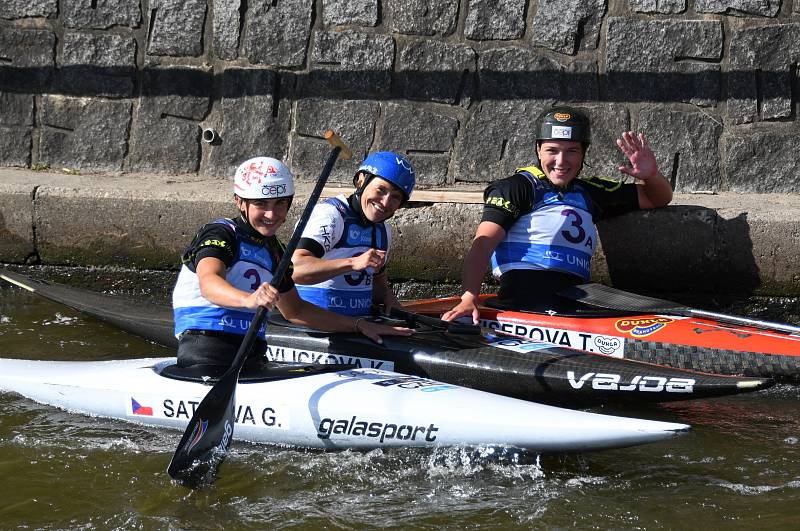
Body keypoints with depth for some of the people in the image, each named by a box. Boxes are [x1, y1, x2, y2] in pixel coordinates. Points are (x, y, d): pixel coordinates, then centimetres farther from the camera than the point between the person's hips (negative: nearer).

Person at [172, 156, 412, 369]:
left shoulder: (273, 251, 21)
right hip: (205, 355, -8)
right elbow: (208, 283, -24)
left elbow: (294, 311, 33)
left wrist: (359, 325, 25)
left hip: (251, 358, 8)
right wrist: (248, 299, -46)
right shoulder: (220, 233, -3)